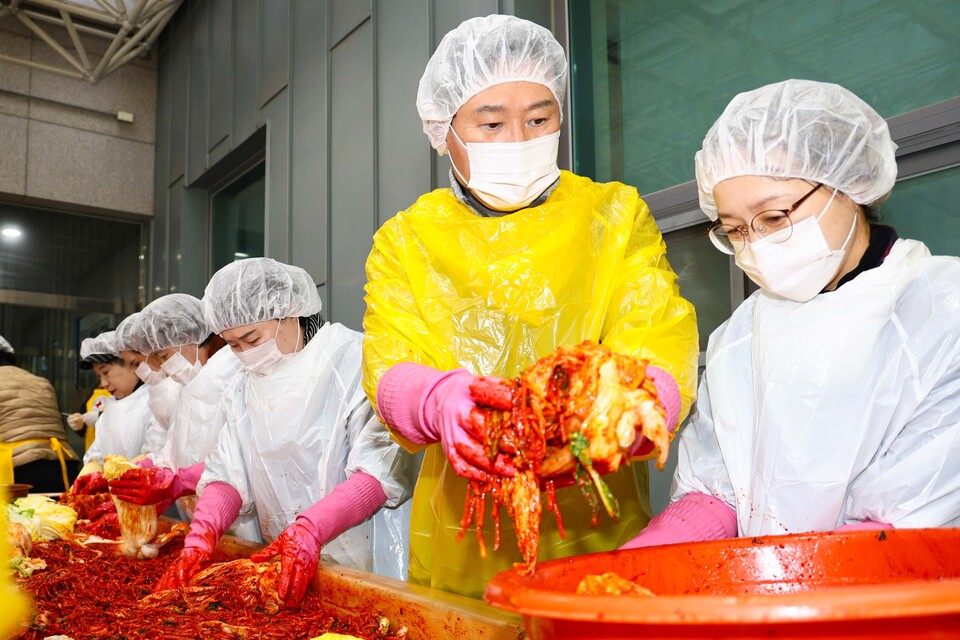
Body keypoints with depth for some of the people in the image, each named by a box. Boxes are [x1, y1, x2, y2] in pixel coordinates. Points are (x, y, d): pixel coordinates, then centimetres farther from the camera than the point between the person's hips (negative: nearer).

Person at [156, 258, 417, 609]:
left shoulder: (355, 361, -13)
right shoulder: (247, 388, 11)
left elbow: (381, 468, -22)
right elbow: (228, 472, 3)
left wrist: (310, 529, -31)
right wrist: (202, 533, -15)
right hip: (284, 567, 6)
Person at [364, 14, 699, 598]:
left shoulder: (616, 215, 1)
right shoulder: (405, 240, 3)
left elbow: (661, 351, -10)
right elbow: (389, 370, -9)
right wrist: (439, 401, -33)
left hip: (602, 538, 0)